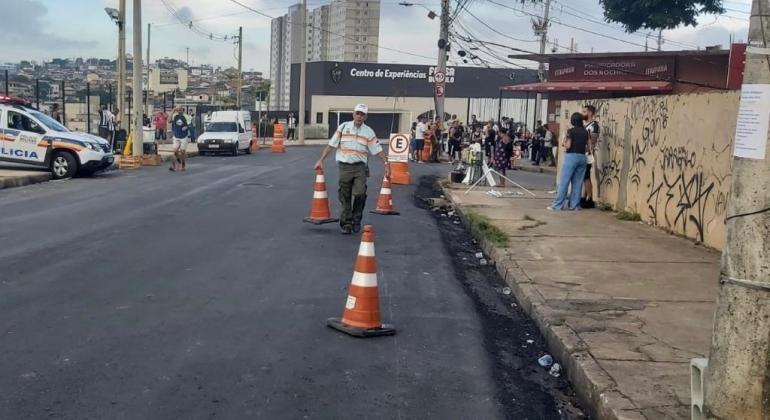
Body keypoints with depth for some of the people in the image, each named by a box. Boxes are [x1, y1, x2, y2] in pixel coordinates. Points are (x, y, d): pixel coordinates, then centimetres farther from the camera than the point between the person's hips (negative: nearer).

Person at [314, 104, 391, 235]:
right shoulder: (343, 127, 4)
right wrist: (321, 160, -1)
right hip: (344, 166, 1)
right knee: (345, 197, 4)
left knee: (359, 193, -14)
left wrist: (386, 164, -5)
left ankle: (356, 219, 9)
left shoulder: (369, 132, 4)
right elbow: (331, 145, 4)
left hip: (360, 167, -1)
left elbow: (378, 150, 4)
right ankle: (346, 224, 16)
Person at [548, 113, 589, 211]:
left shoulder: (571, 131, -6)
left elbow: (568, 146, -10)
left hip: (571, 157, -5)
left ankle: (557, 205, -3)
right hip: (582, 157, 5)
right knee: (577, 183, 8)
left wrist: (564, 143, 10)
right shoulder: (585, 132, 9)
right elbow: (587, 147, 9)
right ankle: (575, 205, 9)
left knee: (564, 181, -3)